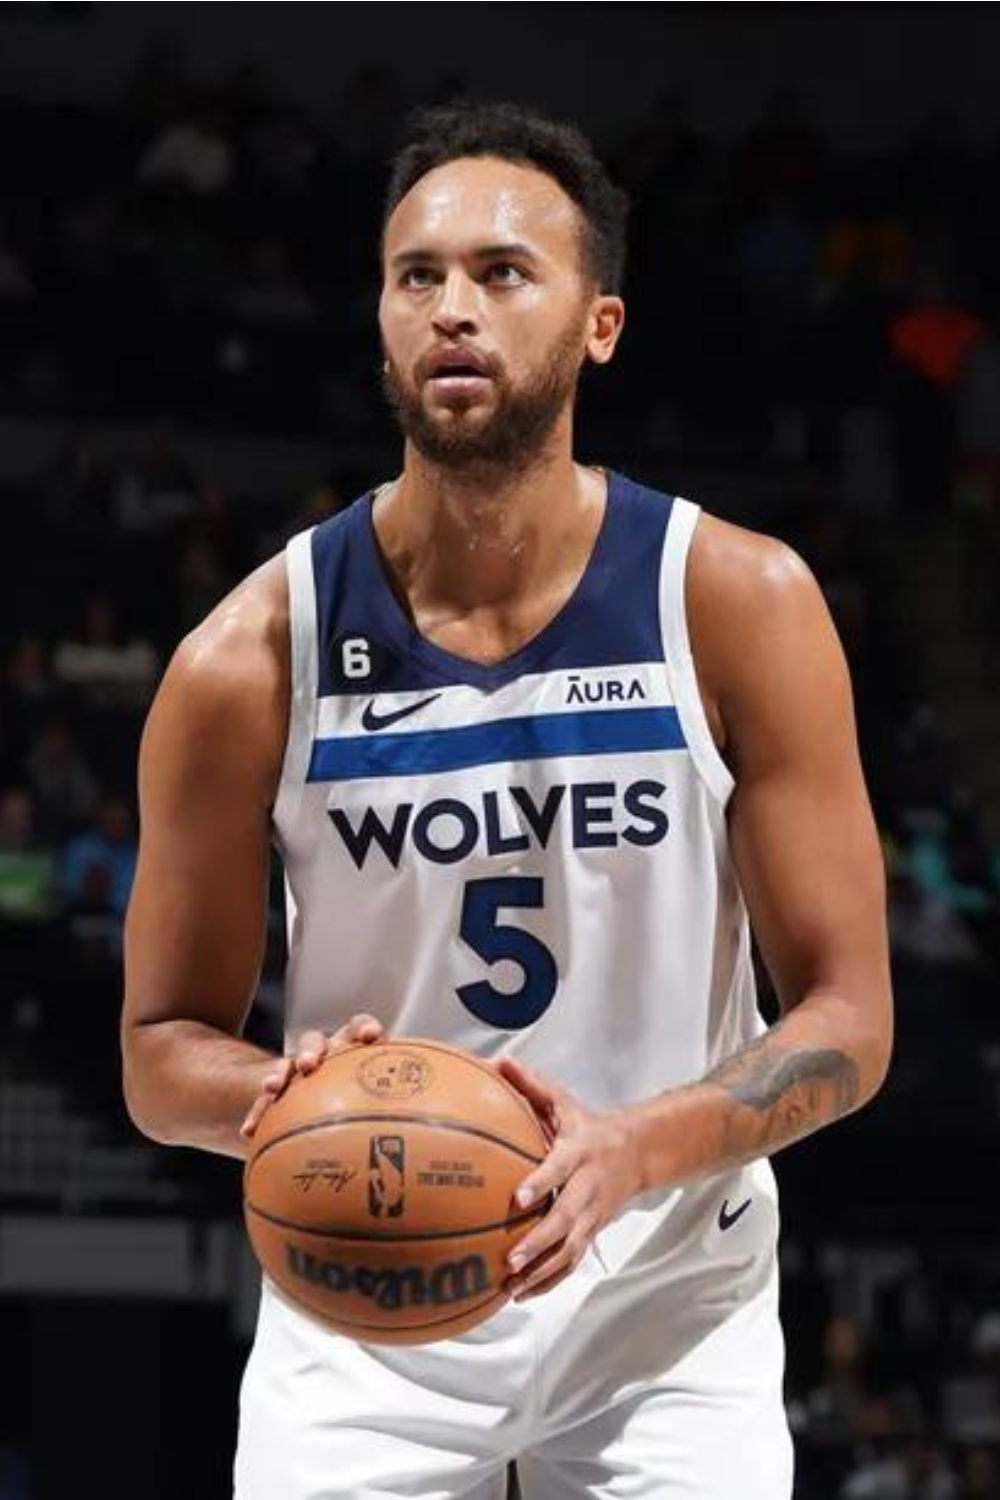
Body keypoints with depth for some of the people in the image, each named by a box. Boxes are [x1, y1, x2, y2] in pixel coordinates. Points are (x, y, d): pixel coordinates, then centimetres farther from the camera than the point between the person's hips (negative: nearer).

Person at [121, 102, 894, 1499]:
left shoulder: (738, 601, -10)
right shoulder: (252, 658, -10)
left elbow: (847, 1019, -8)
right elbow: (161, 1051, -1)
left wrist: (634, 1150, -26)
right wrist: (289, 1097, -24)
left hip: (669, 1291, 0)